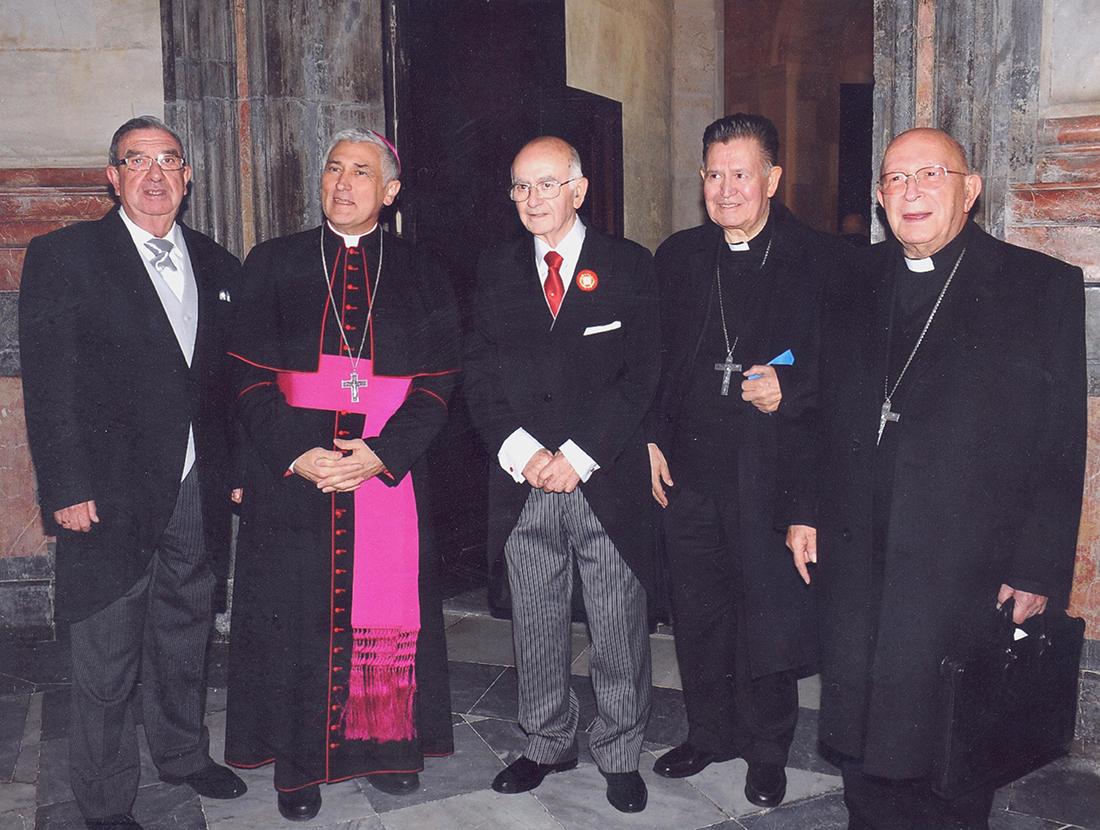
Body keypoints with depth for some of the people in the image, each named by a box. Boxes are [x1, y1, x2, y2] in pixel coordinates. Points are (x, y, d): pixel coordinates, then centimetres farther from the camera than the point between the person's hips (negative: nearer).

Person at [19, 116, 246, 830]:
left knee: (185, 638, 19)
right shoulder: (62, 256, -3)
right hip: (109, 496, -4)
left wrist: (238, 470, 7)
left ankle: (183, 753, 40)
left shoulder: (217, 266, 11)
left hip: (197, 495, 5)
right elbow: (49, 382, -9)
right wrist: (67, 489, -14)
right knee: (107, 662, 6)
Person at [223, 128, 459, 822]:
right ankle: (301, 764, 18)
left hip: (390, 471, 0)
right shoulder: (273, 265, 7)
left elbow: (437, 382, 0)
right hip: (292, 474, 0)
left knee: (389, 612, 4)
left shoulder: (422, 275, 7)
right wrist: (295, 455, -12)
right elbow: (251, 376, 1)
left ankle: (390, 745, 22)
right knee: (299, 614, 3)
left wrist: (380, 453, -13)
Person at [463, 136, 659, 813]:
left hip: (607, 482, -2)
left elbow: (642, 374, -6)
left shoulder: (629, 266, 1)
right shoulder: (496, 270, 10)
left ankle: (620, 755, 24)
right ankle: (548, 744, 32)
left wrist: (578, 455, -13)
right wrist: (521, 452, -10)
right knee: (536, 629, 13)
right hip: (523, 481, 3)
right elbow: (480, 375, 5)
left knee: (621, 634, 7)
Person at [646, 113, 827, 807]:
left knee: (769, 613, 6)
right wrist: (651, 437, 5)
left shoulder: (818, 261, -4)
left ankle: (767, 750, 26)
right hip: (688, 466, 4)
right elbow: (654, 358, 12)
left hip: (769, 470, -4)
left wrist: (787, 390, -21)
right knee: (696, 610, 14)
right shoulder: (679, 257, 9)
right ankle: (710, 733, 34)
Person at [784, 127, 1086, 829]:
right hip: (857, 555, 4)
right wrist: (806, 509, 8)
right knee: (861, 734, 11)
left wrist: (1039, 570, -8)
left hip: (967, 564, -3)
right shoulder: (852, 289, 12)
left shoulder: (1043, 286, 0)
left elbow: (1063, 442, -4)